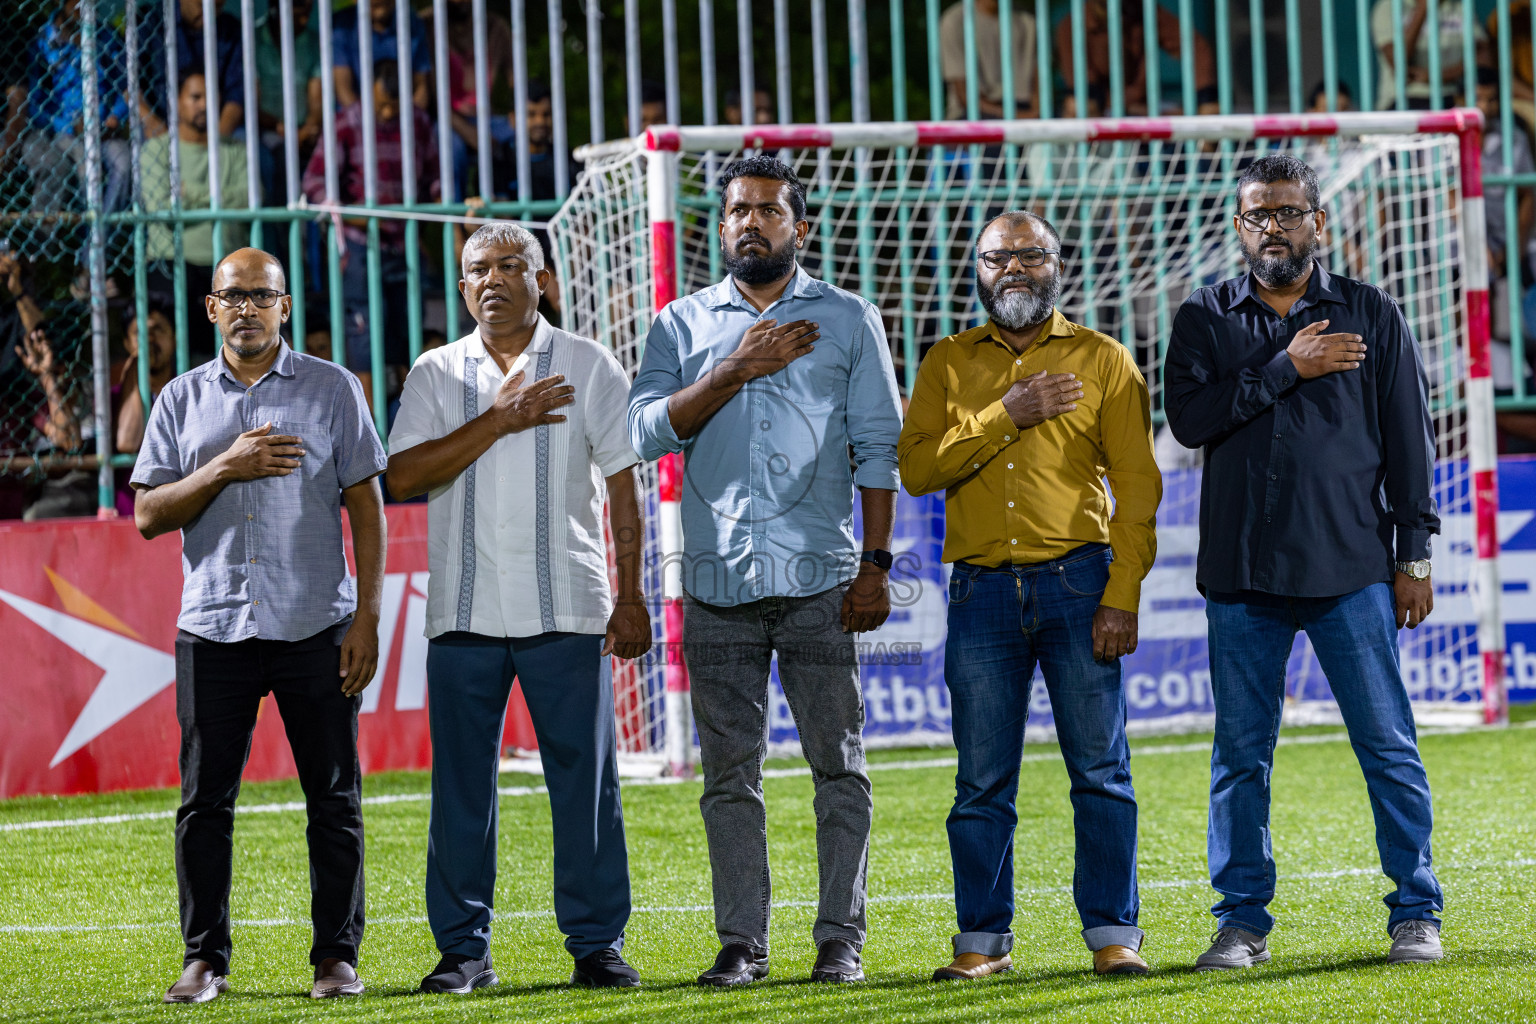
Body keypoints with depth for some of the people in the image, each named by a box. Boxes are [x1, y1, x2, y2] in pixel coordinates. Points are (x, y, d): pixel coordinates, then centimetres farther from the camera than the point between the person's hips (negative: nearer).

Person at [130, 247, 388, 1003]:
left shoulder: (332, 389, 6)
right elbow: (149, 515, 5)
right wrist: (226, 468, -10)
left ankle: (337, 956, 8)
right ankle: (204, 959, 8)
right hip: (213, 627, 1)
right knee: (204, 798, 1)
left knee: (334, 798, 0)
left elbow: (366, 507, 4)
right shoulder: (182, 400, 11)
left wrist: (367, 617, -5)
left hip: (315, 626, -1)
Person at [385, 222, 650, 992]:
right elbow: (404, 475, -5)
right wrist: (499, 421, -11)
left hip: (564, 609, -1)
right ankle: (463, 949, 8)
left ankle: (597, 943, 4)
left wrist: (631, 599, 0)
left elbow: (622, 487, 6)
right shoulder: (436, 375, 9)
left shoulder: (588, 368, 7)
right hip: (462, 609, 1)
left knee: (585, 777, -2)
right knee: (461, 782, 2)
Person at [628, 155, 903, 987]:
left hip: (817, 577, -1)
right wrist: (739, 370, -8)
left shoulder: (849, 320, 10)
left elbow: (877, 448, 5)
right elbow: (648, 429, 0)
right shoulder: (682, 325, 13)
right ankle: (741, 942, 7)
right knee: (730, 772, 2)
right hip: (717, 579, 1)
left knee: (837, 764, -3)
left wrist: (874, 564, -3)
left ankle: (840, 940, 2)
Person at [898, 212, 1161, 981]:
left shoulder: (1102, 361, 8)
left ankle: (1113, 936, 2)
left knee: (1101, 771, -2)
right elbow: (917, 468, -1)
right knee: (982, 780, 2)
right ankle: (983, 940, 8)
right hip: (982, 591, 1)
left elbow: (1136, 486, 2)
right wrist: (1006, 417, -10)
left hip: (1077, 584, -1)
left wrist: (1122, 596, -7)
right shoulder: (948, 364, 13)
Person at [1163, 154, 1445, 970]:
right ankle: (1243, 922, 11)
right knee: (1240, 755, 3)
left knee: (1388, 746, -2)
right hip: (1242, 576, 1)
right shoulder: (1206, 319, 10)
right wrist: (1286, 369, -12)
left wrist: (1413, 555, 2)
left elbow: (1407, 436, 7)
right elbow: (1190, 416, -7)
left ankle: (1416, 914, 4)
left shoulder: (1369, 315, 8)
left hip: (1351, 569, -1)